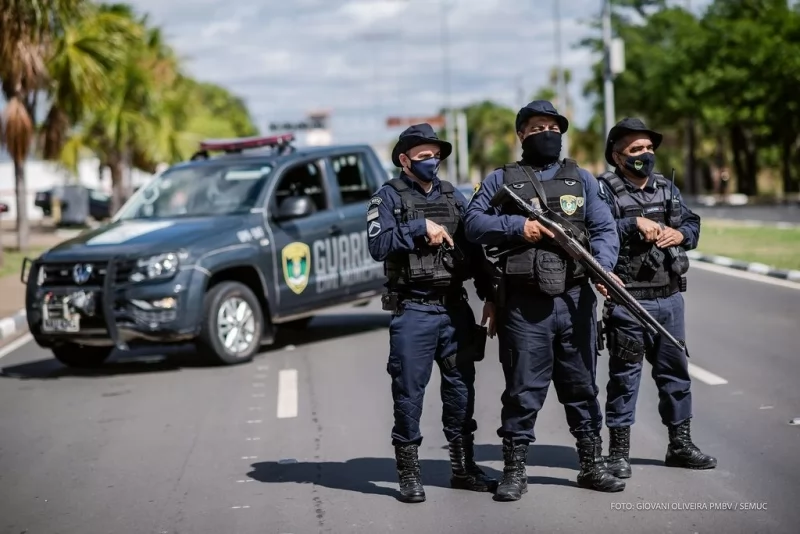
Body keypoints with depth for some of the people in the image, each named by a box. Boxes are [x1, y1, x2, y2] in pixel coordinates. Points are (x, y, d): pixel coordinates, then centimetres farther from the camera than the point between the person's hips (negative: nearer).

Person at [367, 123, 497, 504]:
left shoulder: (454, 197, 13)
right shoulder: (389, 197, -1)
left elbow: (474, 248, 13)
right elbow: (377, 245, -14)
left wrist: (490, 296, 8)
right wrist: (420, 228, -18)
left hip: (455, 308, 4)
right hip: (412, 311, -4)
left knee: (461, 388, 8)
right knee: (409, 392, 0)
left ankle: (464, 468, 19)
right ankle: (409, 475, 9)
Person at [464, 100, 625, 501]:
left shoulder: (580, 179, 13)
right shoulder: (501, 180, 9)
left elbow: (604, 229, 5)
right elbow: (474, 223, 1)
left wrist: (603, 267, -14)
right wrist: (517, 226, -13)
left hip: (575, 299, 2)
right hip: (524, 304, -2)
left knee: (582, 385, 10)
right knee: (523, 389, 1)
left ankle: (592, 465, 20)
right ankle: (514, 471, 10)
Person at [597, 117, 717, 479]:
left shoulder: (666, 188, 12)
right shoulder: (605, 190, -7)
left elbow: (692, 225, 12)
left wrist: (679, 234, -9)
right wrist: (635, 224, -24)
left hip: (670, 298, 6)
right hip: (628, 300, -6)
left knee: (675, 370, 13)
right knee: (624, 374, 2)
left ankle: (680, 444, 25)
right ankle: (619, 451, 10)